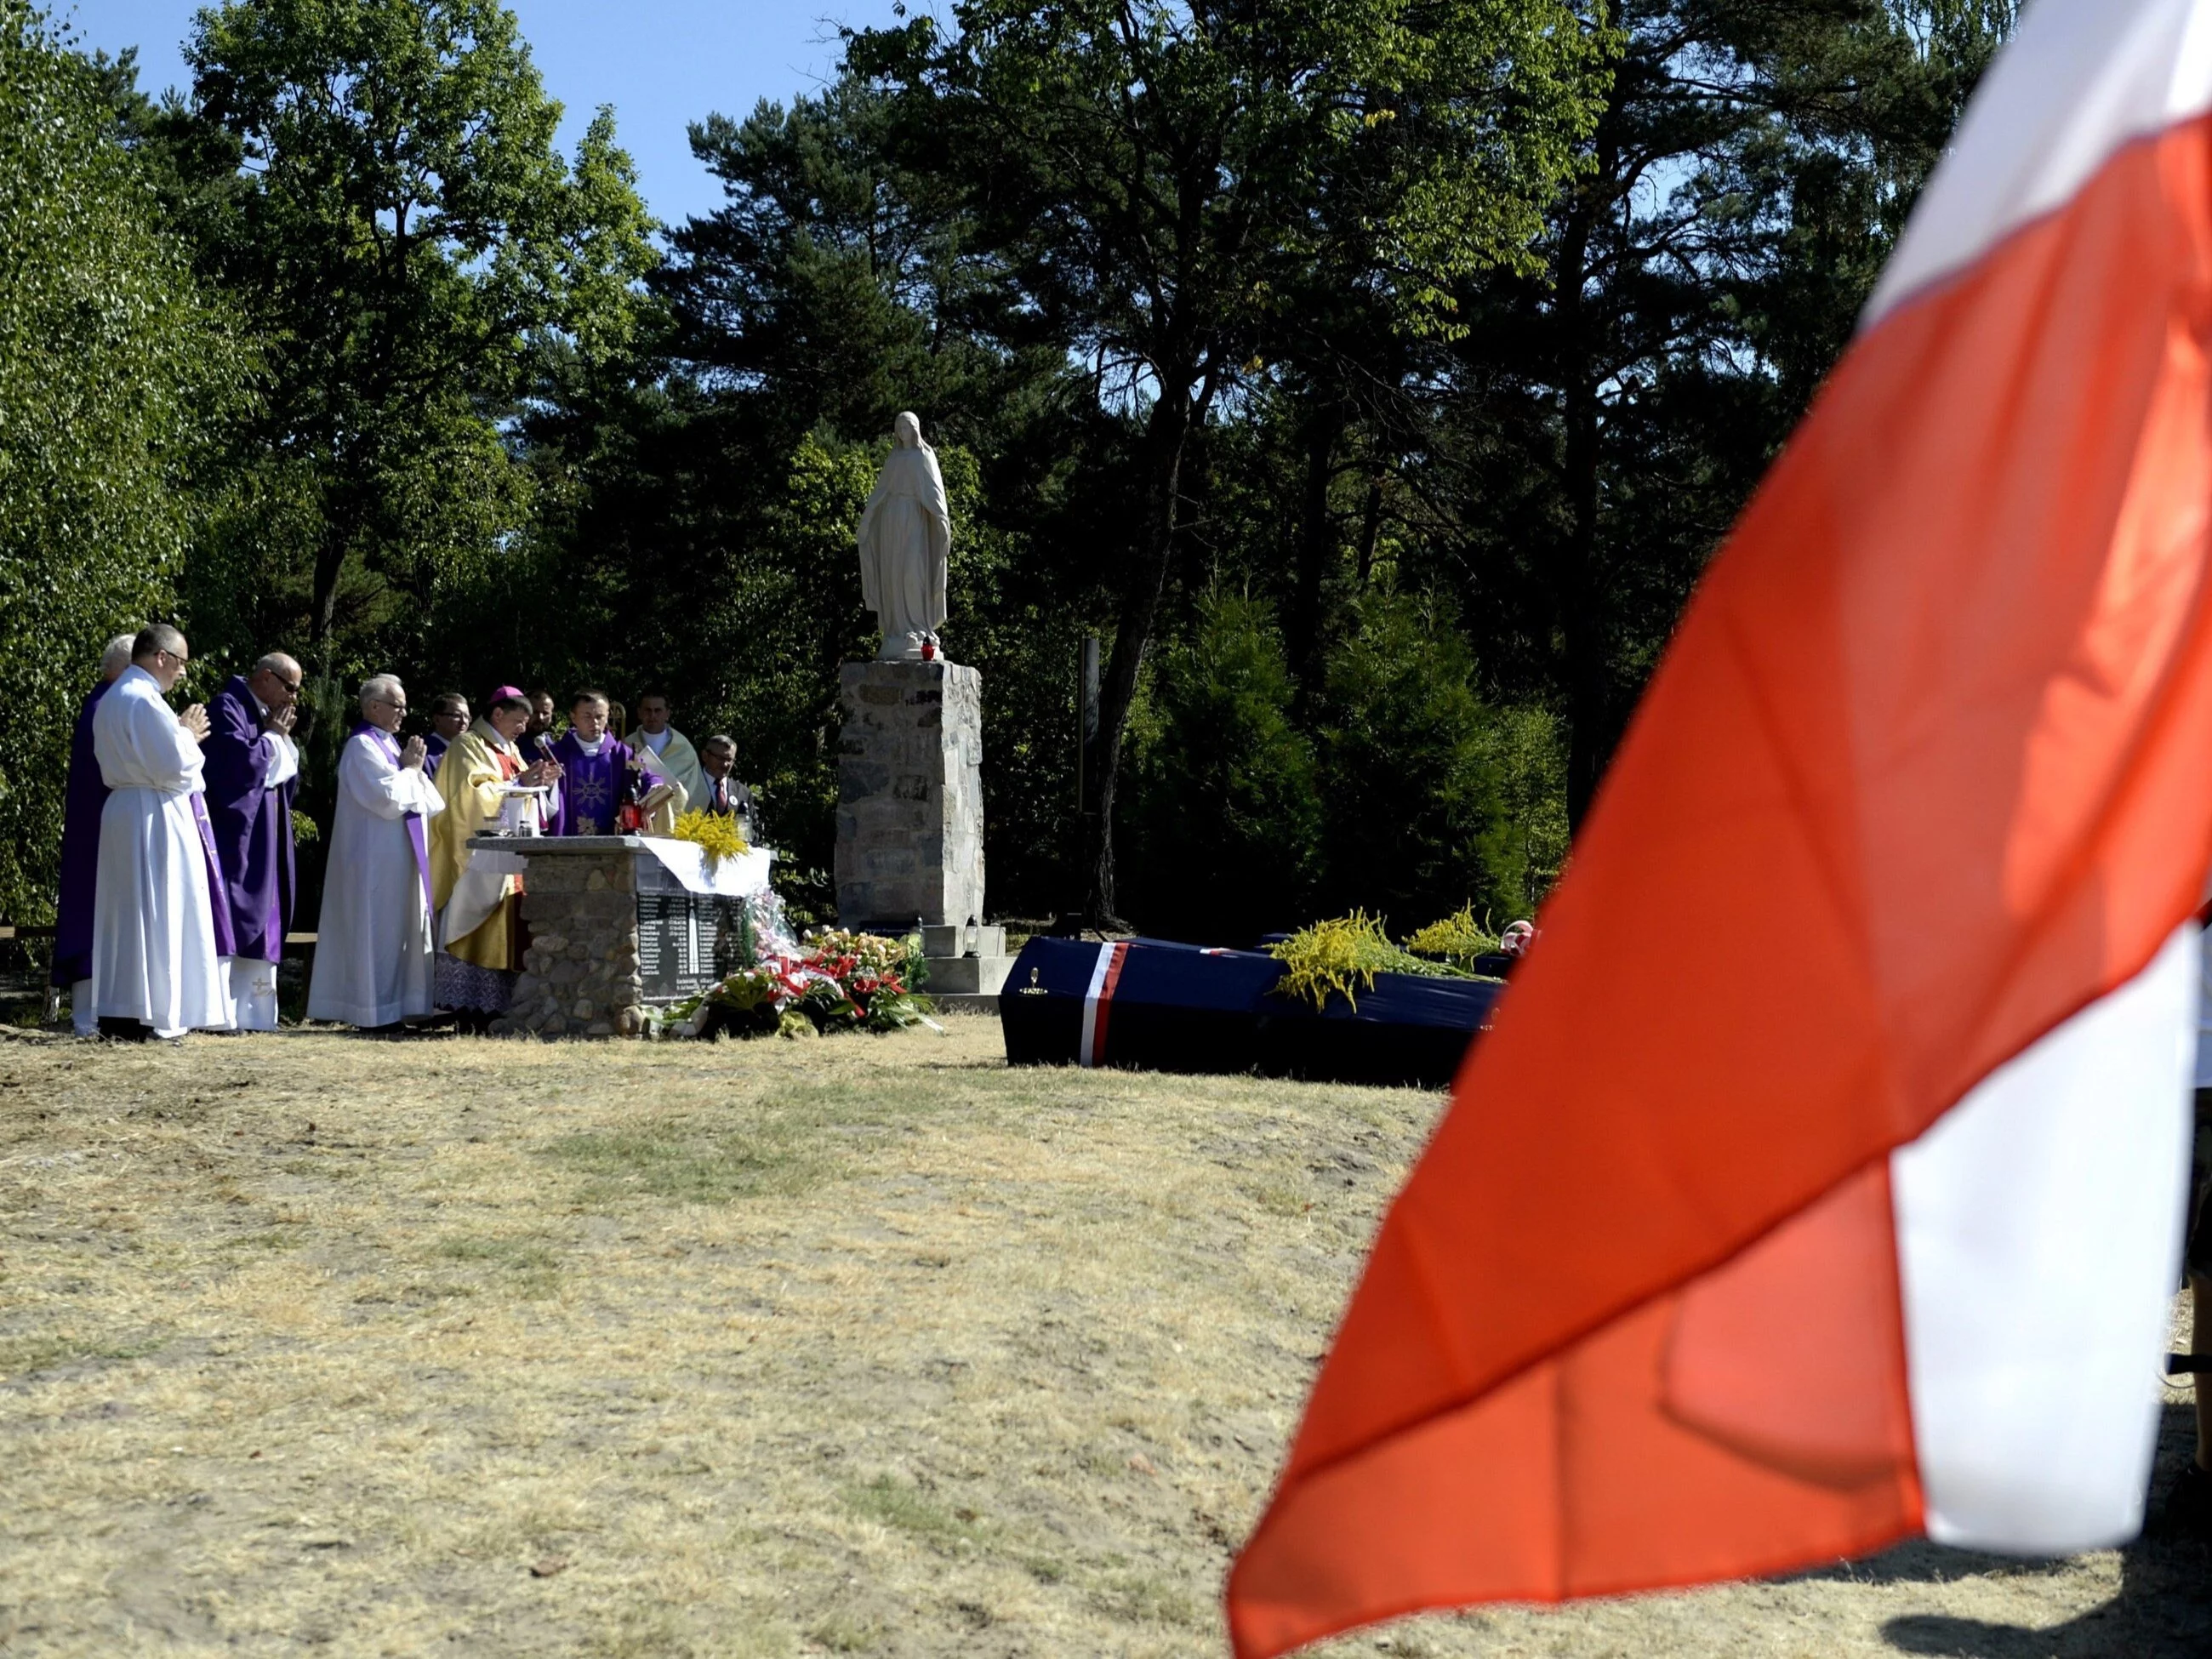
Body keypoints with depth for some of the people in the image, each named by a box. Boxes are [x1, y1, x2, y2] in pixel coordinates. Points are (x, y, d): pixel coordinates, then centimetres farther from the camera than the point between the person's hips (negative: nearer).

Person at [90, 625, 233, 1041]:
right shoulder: (144, 700, -16)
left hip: (123, 811, 10)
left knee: (126, 913, 10)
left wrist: (181, 734, 12)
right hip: (155, 817, -10)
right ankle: (151, 1017, -5)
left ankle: (117, 1013, 12)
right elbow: (174, 766, -19)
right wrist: (188, 734, -2)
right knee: (157, 913, -6)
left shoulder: (112, 699, 15)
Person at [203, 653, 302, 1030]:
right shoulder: (227, 708, -7)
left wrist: (282, 737, 4)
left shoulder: (267, 716, 19)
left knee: (264, 920, 7)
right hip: (234, 833, -9)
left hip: (265, 838, 9)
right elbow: (242, 760, -21)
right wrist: (273, 736, -7)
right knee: (228, 915, -12)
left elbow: (287, 776, 18)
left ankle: (254, 1011, 9)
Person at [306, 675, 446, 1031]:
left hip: (397, 859, 9)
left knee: (396, 931, 9)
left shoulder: (387, 744, 15)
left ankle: (389, 1008, 13)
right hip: (376, 860, -9)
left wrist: (414, 768, -1)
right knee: (378, 931, -6)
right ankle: (375, 1012, -2)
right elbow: (389, 799, -21)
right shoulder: (362, 747, -12)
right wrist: (411, 768, -8)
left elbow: (424, 801, 15)